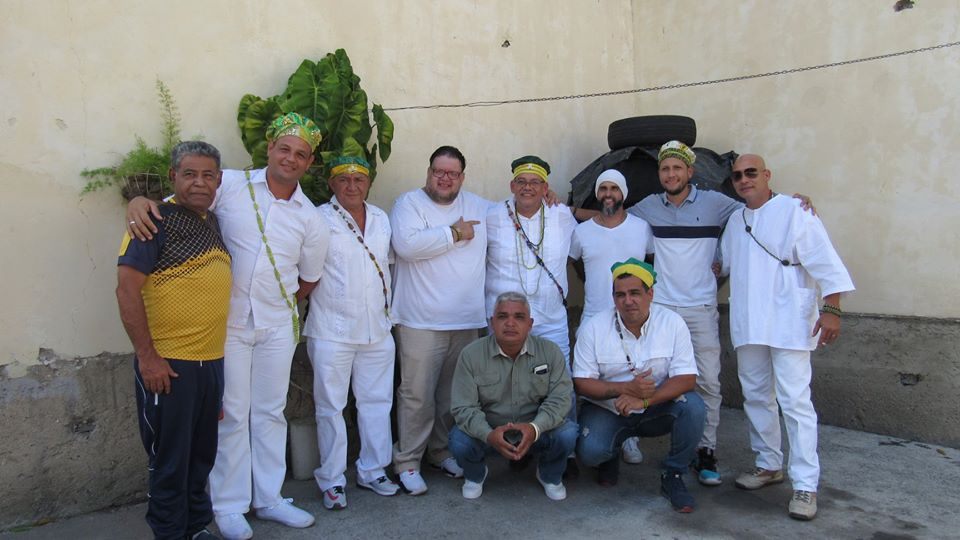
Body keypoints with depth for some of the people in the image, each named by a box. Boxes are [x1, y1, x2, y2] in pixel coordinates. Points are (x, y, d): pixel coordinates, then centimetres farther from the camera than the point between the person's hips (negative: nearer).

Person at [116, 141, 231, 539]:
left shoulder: (212, 222, 11)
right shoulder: (156, 219, -10)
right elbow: (127, 289, -15)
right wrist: (147, 356, -17)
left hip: (212, 361, 7)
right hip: (167, 364, -7)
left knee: (202, 454, 17)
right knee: (169, 458, 7)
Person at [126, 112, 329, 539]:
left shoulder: (310, 218, 2)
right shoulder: (231, 186, -5)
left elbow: (309, 279, 11)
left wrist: (279, 303, 6)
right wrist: (139, 201, -25)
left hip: (277, 326, 3)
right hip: (227, 321, -3)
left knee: (270, 412, 13)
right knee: (231, 414, 4)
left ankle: (269, 498, 28)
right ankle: (229, 505, 20)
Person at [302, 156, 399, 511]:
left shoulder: (382, 220, 12)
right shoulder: (319, 219, -5)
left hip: (378, 329, 5)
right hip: (332, 331, -5)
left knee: (377, 401, 11)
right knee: (331, 406, 3)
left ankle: (372, 471, 26)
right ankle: (332, 480, 17)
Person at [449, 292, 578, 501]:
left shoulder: (550, 351, -9)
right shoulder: (471, 354, -13)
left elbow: (559, 398, -14)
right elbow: (463, 407, -15)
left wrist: (535, 428, -33)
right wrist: (489, 435, -35)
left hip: (536, 431, 1)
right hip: (488, 431, 0)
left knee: (567, 433, -27)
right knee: (460, 441, -29)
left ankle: (549, 476, 10)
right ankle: (475, 476, 10)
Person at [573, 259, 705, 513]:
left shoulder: (672, 323, -10)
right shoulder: (594, 328, -11)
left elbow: (686, 379, -15)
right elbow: (582, 383, -11)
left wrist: (644, 399, -30)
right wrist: (626, 389, -27)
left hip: (657, 409, 1)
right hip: (607, 409, -1)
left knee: (692, 405, -28)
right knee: (590, 451, -27)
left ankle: (673, 476, -4)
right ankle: (610, 456, 14)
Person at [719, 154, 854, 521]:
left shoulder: (794, 212, -6)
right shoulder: (735, 222, 14)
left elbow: (824, 261, -11)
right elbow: (722, 263, 27)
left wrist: (831, 308, -17)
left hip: (788, 324, -7)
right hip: (748, 326, 7)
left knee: (795, 401, -7)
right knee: (756, 397, 14)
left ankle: (805, 485, 0)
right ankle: (769, 465, 29)